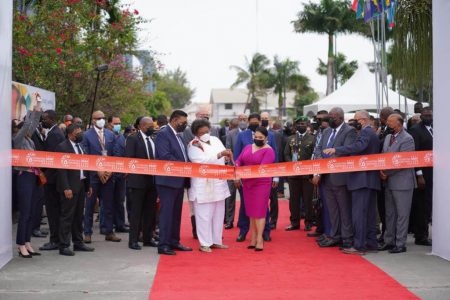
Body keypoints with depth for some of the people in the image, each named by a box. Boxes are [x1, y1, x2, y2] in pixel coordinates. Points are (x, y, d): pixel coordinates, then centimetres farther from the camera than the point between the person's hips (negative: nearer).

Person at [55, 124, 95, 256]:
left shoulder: (80, 146, 14)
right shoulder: (62, 147, -9)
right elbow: (61, 169, -14)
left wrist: (88, 185, 12)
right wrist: (66, 188, -20)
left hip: (81, 185, 8)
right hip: (70, 187, -8)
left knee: (78, 215, 15)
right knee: (67, 216, -4)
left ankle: (78, 242, 24)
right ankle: (64, 246, 1)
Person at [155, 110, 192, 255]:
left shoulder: (178, 135, 17)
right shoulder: (163, 134, -11)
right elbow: (165, 156, -21)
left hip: (179, 180, 9)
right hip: (168, 180, -9)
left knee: (176, 212, 14)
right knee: (166, 212, -6)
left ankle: (174, 242, 23)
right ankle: (163, 245, -2)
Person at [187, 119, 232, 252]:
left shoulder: (215, 140, 10)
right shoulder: (194, 145, -9)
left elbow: (224, 158, 17)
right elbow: (203, 160, -23)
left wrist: (227, 156, -7)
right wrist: (220, 154, -30)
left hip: (219, 183, 7)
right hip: (203, 186, -7)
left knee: (218, 214, 12)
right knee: (204, 215, -4)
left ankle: (216, 241, 22)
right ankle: (205, 243, 3)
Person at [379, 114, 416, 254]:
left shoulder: (407, 139, -12)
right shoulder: (388, 137, 13)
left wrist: (387, 173, -13)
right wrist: (382, 172, -2)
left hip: (402, 183, -8)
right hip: (389, 182, 8)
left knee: (402, 214, -1)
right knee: (389, 214, 14)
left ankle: (400, 244, 5)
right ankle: (389, 241, 24)